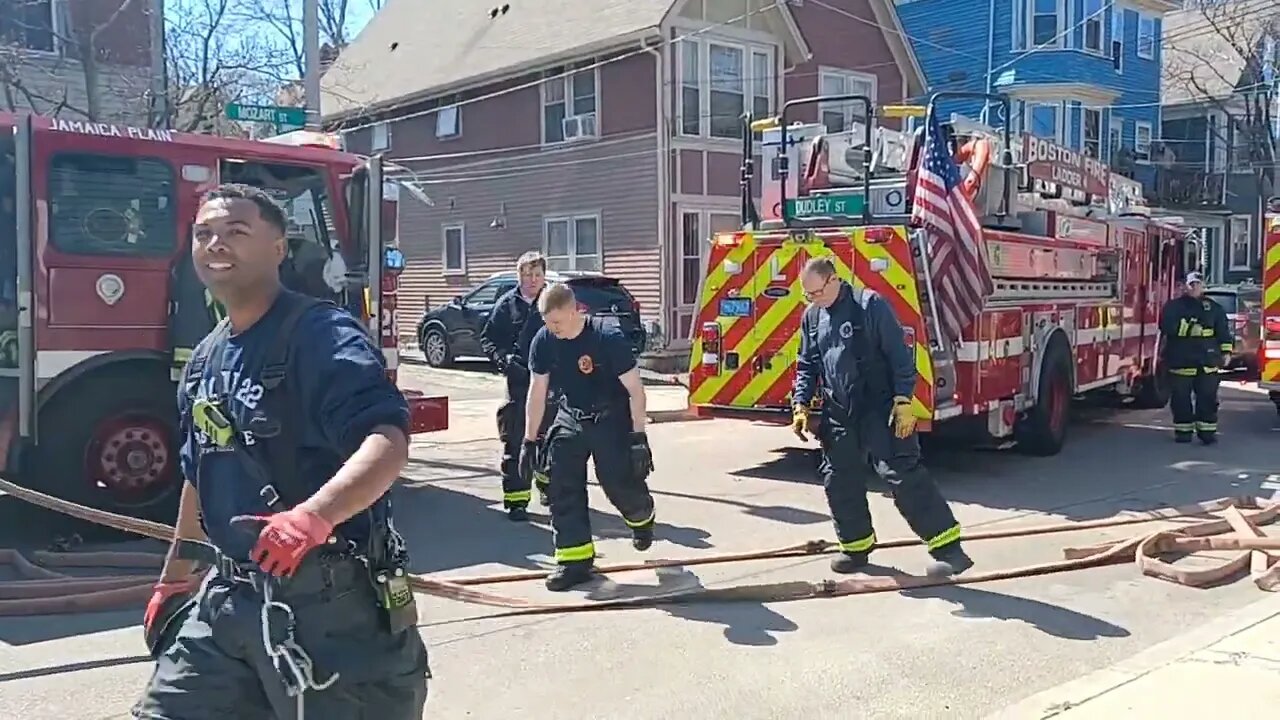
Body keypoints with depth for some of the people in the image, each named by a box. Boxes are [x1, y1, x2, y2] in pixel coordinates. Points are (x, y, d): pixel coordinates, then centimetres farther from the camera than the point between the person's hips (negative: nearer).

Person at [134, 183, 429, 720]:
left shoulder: (321, 334, -15)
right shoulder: (207, 357, 12)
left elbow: (387, 442, -29)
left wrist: (315, 514, -45)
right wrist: (174, 575, 28)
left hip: (329, 601, -7)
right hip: (229, 595, 8)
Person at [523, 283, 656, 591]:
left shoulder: (608, 338, -24)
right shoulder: (543, 341, -10)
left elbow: (635, 389, -18)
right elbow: (537, 391, 0)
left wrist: (639, 436, -20)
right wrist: (530, 440, 1)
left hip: (610, 419, -4)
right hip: (569, 419, 4)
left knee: (620, 483, -3)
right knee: (562, 488, -4)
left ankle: (642, 517, 32)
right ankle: (575, 559, 4)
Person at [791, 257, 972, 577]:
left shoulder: (870, 305, -10)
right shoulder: (811, 317, 9)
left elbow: (900, 355, -11)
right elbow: (806, 367, 16)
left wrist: (903, 401, -17)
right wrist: (801, 405, 5)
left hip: (880, 410, -6)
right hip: (838, 414, 6)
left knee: (903, 474, -12)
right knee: (839, 482, 8)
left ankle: (947, 545, -8)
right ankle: (856, 545, 25)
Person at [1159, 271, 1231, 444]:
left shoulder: (1214, 308, 11)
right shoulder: (1173, 306, 4)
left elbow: (1224, 331, 12)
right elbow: (1167, 327, -10)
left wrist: (1226, 352, 5)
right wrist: (1187, 327, -20)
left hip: (1208, 362, 2)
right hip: (1181, 361, -1)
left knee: (1208, 397, 1)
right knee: (1181, 398, 3)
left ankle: (1207, 430, 7)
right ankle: (1183, 430, 12)